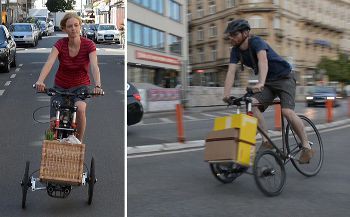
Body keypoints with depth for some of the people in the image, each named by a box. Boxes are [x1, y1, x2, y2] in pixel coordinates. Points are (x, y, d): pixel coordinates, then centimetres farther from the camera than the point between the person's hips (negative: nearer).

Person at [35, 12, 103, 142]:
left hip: (80, 86, -1)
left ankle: (79, 141, -11)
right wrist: (40, 81, -47)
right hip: (60, 87, 2)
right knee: (54, 123, -8)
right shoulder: (60, 44, -14)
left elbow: (94, 66, -29)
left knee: (80, 108, -34)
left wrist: (97, 85, -47)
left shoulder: (88, 45, -15)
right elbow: (49, 63, -29)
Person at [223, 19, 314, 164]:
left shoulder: (256, 42, -22)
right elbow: (231, 72, -12)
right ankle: (266, 140, -10)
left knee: (287, 111, -22)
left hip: (284, 78, -6)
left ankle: (307, 146, -7)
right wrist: (226, 94, -26)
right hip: (267, 82, 6)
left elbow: (263, 60, -41)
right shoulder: (236, 50, -3)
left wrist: (260, 83, -57)